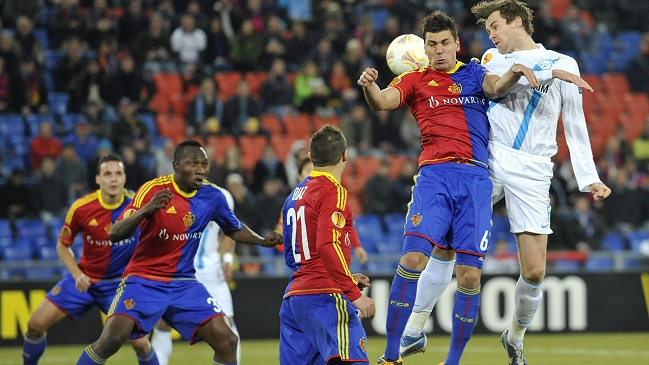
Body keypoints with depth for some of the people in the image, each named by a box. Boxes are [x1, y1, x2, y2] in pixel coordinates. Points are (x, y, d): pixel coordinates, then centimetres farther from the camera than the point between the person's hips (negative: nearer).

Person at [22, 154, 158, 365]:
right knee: (36, 324, -5)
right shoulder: (81, 208, -15)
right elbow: (62, 246, 0)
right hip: (85, 279, 1)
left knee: (139, 342, -14)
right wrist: (77, 274, -14)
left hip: (120, 282, -1)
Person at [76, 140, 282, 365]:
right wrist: (147, 209, -39)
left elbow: (235, 229, 19)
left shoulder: (212, 196, -1)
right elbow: (115, 234, -22)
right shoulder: (153, 189, -15)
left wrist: (263, 241, 1)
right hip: (143, 280, -4)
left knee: (226, 341, -10)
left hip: (184, 285, 4)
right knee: (111, 339, -24)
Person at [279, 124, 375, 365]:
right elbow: (328, 246, -19)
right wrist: (354, 293, -19)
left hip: (293, 297, 9)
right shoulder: (333, 191, -5)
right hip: (326, 296, -9)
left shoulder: (295, 196, 20)